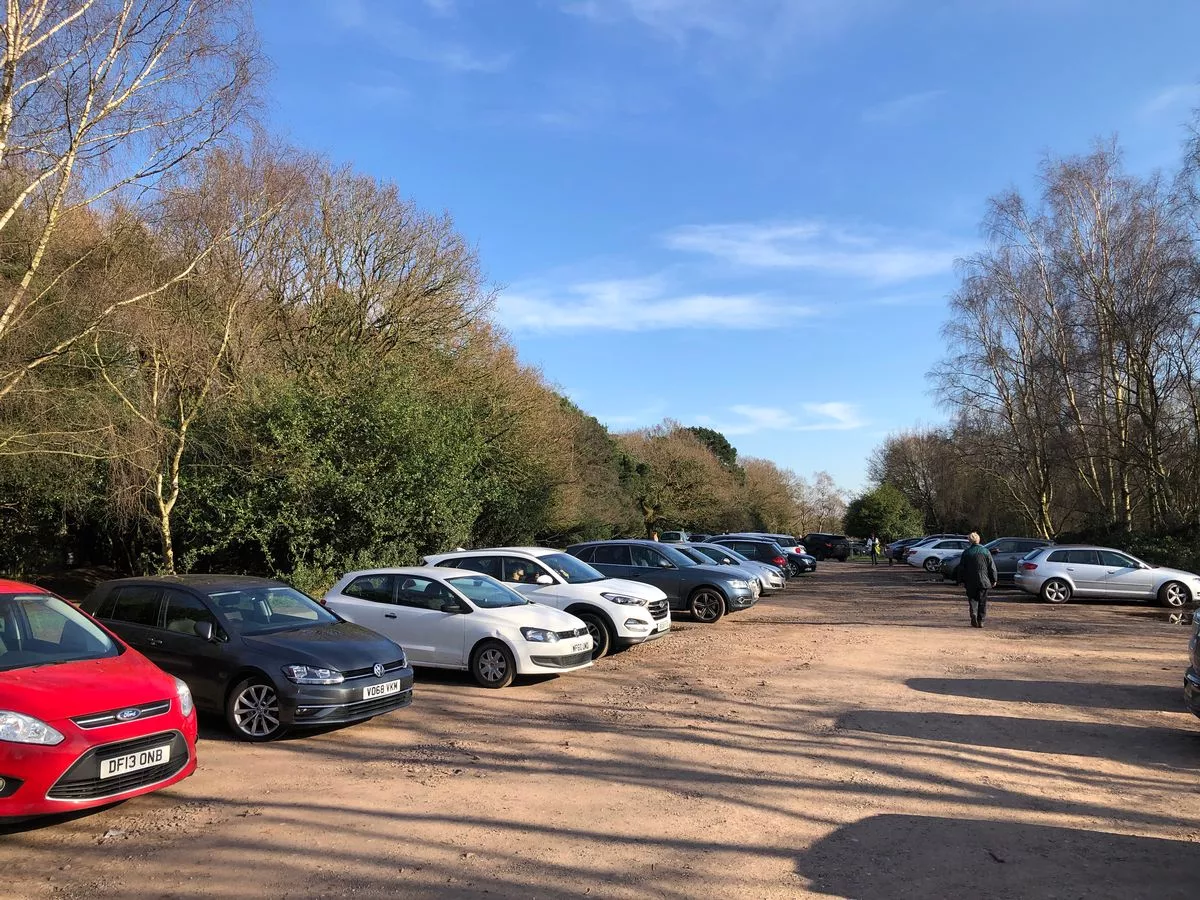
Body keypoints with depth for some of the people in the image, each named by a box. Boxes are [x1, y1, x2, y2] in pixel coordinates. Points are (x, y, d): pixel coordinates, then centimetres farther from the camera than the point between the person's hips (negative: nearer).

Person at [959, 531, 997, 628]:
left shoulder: (966, 552, 0)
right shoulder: (985, 551, -1)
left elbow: (961, 568, 2)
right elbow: (992, 567, 1)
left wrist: (963, 581, 11)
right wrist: (993, 580, 9)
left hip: (970, 582, 0)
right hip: (984, 581, 0)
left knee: (972, 599, 10)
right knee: (982, 601, 7)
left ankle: (973, 614, -15)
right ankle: (981, 621, 5)